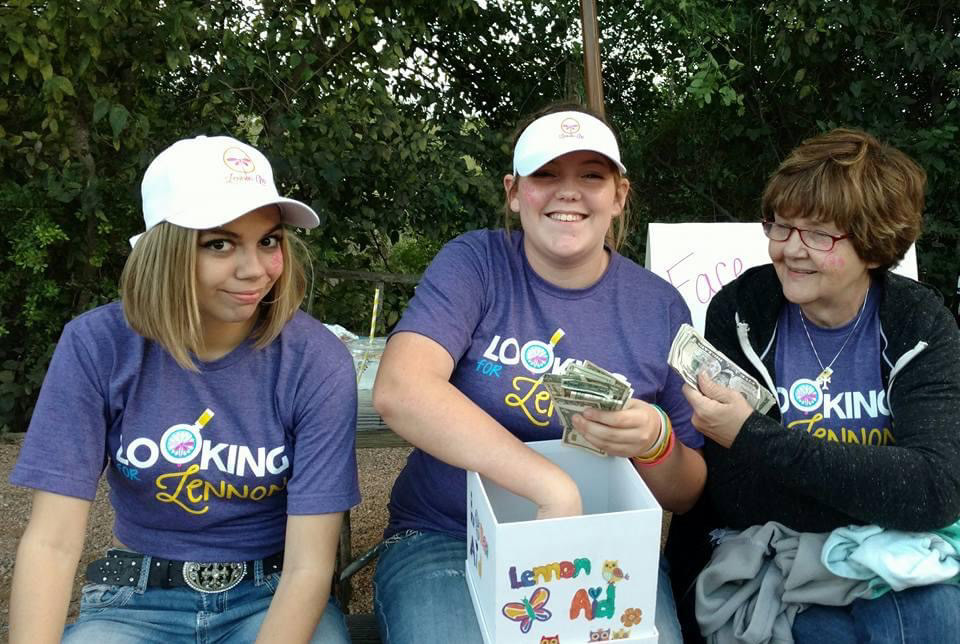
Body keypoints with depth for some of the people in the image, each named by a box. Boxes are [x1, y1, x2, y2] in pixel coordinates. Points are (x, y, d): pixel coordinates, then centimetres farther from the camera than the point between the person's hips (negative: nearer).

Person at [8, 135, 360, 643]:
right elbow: (53, 541, -15)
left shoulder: (317, 362, -18)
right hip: (138, 602, 1)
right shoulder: (97, 345, -13)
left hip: (272, 597, 0)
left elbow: (308, 567, -18)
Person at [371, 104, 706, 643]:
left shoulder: (660, 306, 2)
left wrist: (654, 444, -18)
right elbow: (399, 389, -24)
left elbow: (686, 495, 6)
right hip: (446, 541, -2)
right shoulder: (474, 264, -5)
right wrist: (554, 487, -31)